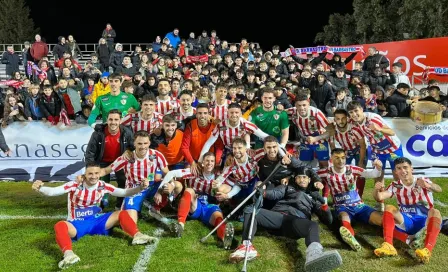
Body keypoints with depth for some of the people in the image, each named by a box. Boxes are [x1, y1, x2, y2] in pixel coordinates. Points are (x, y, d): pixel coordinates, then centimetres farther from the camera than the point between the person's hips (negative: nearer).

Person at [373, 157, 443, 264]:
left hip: (425, 222, -2)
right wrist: (376, 190, -37)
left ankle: (427, 250, -54)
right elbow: (379, 197, -13)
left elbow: (439, 190, -25)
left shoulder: (422, 181, -3)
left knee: (435, 212, -33)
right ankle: (388, 245, -40)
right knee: (389, 208, -24)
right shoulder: (395, 186, 3)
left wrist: (429, 186, -48)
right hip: (405, 221, 2)